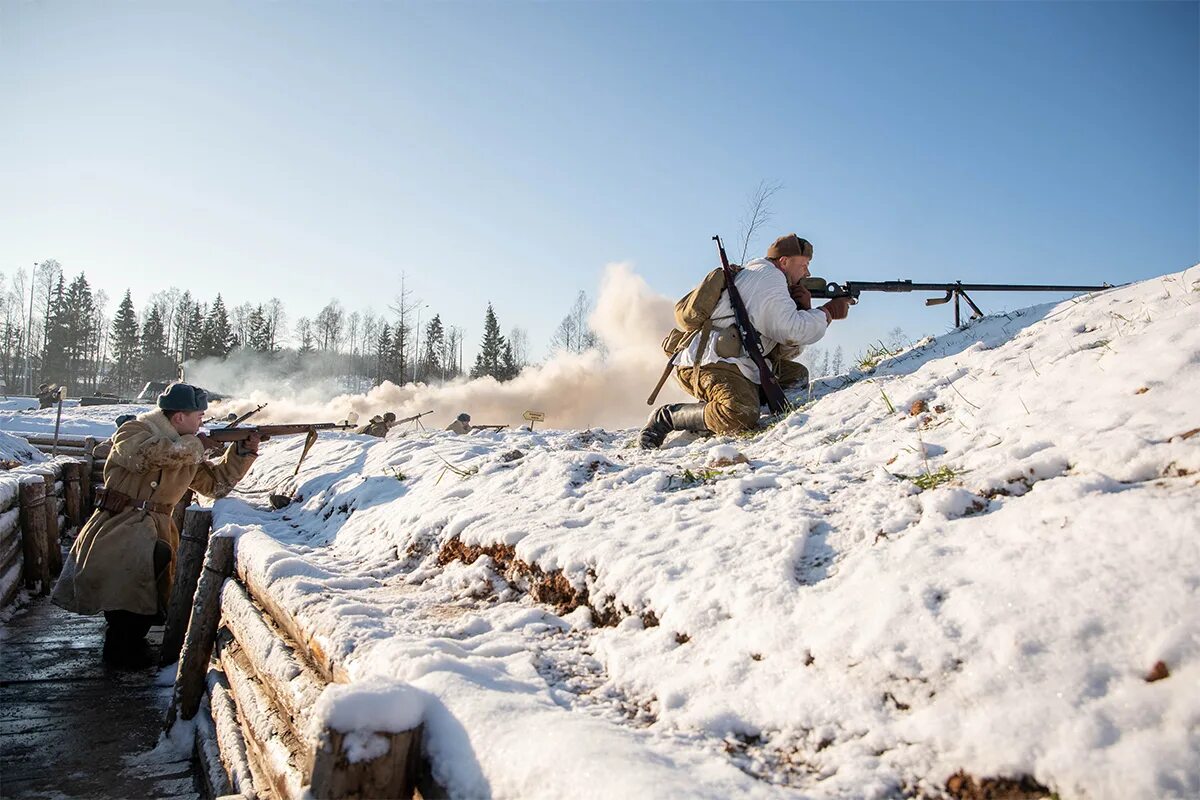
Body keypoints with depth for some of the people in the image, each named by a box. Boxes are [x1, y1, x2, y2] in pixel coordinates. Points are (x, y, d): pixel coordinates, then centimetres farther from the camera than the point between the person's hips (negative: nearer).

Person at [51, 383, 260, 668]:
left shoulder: (188, 451, 14)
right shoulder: (134, 432, -5)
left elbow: (216, 483, 15)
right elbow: (148, 455, -26)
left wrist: (243, 452, 4)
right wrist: (197, 444, -17)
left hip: (155, 531, 7)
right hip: (116, 527, -6)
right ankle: (122, 649, -11)